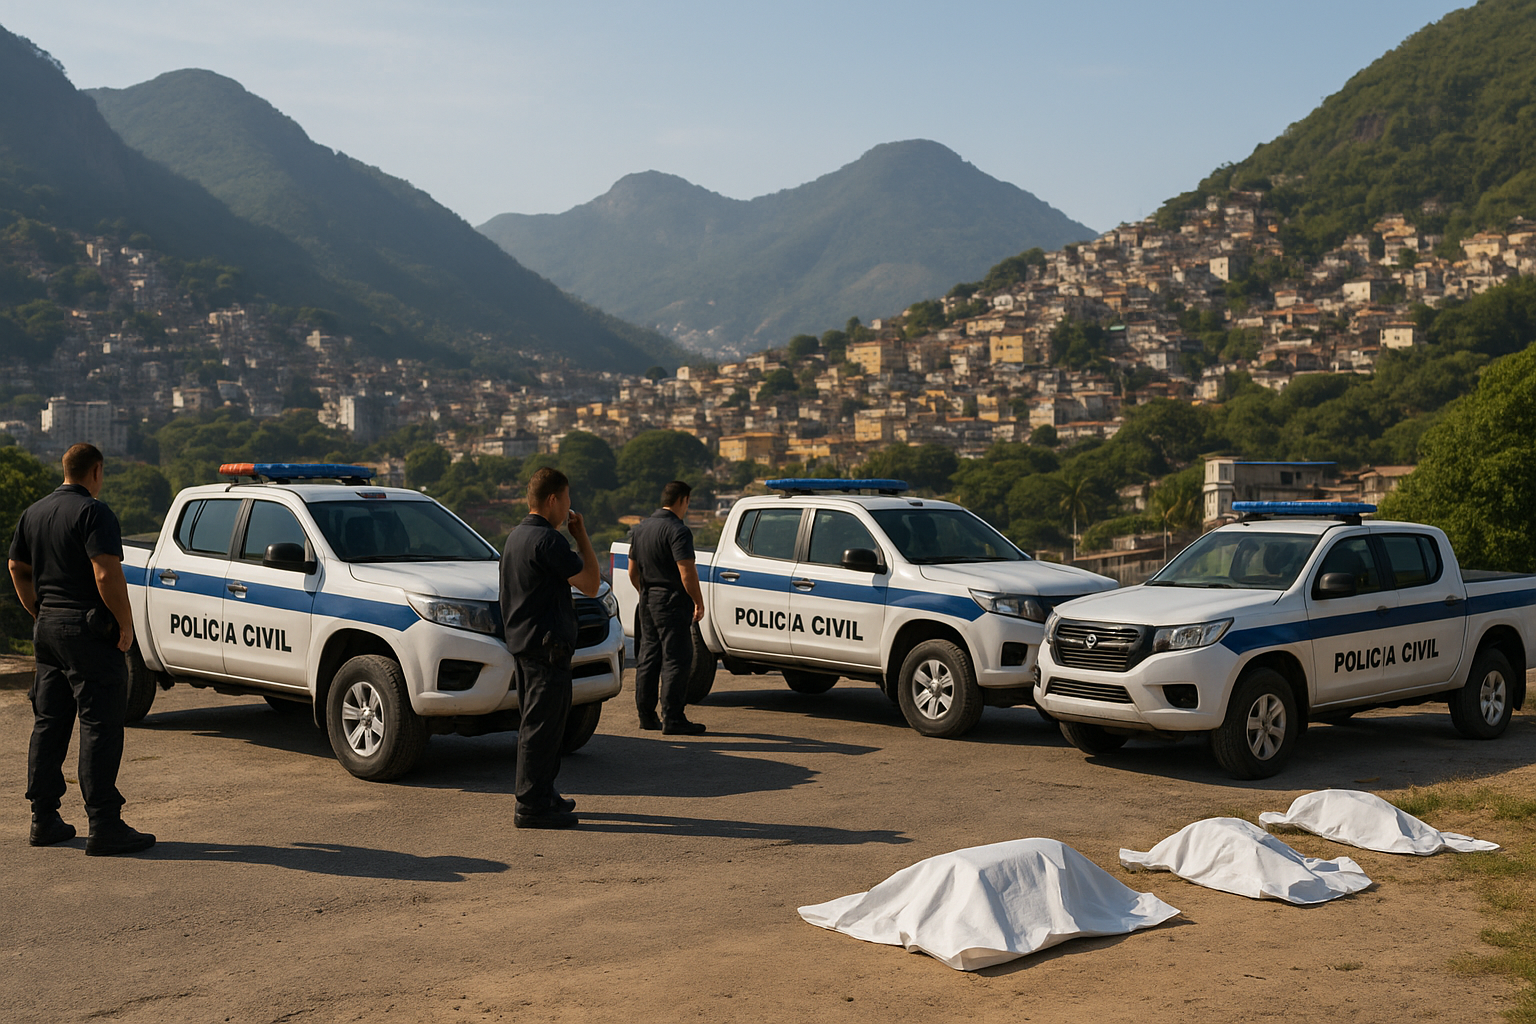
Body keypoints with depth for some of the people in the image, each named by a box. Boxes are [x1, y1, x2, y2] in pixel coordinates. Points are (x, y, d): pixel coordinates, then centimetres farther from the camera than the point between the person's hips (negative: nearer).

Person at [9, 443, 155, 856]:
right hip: (88, 632, -8)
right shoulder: (93, 512, -14)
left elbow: (17, 568, 20)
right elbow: (107, 575, -23)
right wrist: (126, 624, -13)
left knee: (48, 725, 14)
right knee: (100, 728, -6)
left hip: (47, 629, 8)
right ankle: (104, 827, -6)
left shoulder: (34, 513, 12)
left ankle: (44, 820, 19)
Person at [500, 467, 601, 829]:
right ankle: (531, 807, -2)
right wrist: (581, 535, -7)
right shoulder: (547, 540, -19)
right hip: (546, 646, -11)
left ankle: (542, 795, 28)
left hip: (523, 642, 11)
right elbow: (591, 585, -13)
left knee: (538, 723, 19)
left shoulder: (515, 537, 15)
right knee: (541, 726, -5)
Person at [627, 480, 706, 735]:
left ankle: (646, 715, 17)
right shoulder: (677, 530, -16)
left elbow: (633, 571, 17)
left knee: (648, 657, 13)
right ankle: (672, 719, -5)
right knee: (677, 660, -4)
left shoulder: (640, 528, 11)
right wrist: (699, 603, -11)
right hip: (672, 602, -8)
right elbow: (687, 573, -21)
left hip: (648, 601, 8)